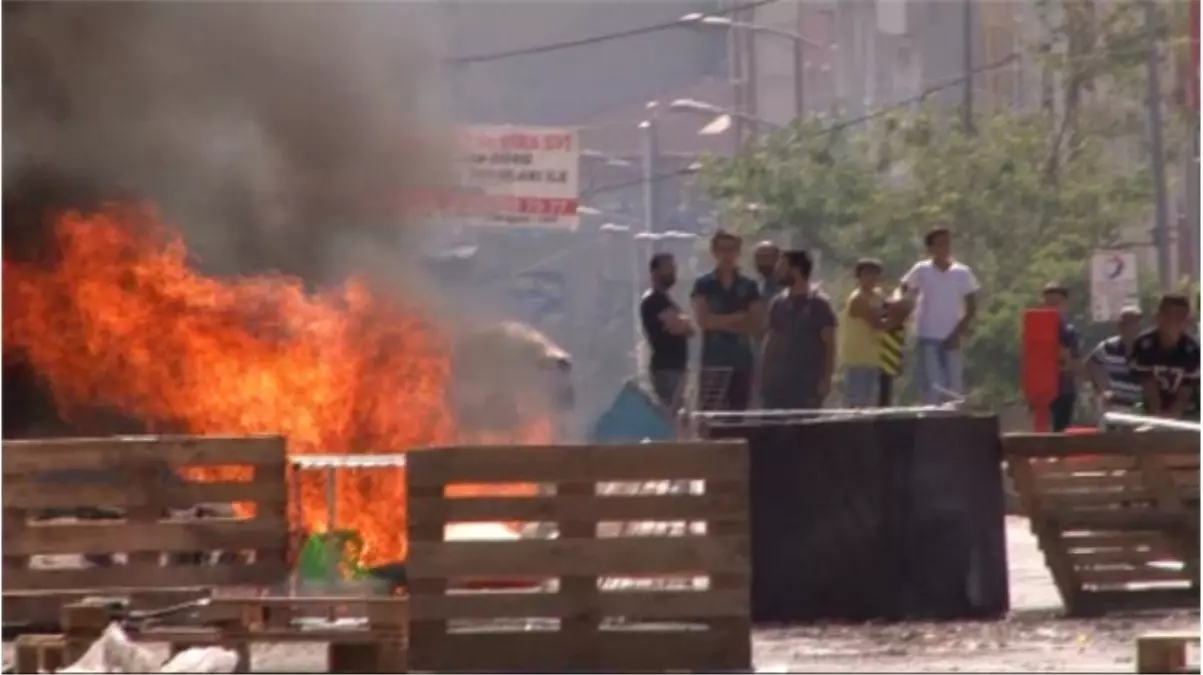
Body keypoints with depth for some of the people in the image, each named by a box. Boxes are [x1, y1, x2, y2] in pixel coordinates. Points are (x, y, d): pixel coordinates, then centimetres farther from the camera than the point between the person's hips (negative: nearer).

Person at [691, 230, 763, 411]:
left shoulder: (749, 287, 9)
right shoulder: (704, 285, 3)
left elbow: (756, 326, 2)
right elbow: (704, 320, -8)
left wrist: (722, 322, -7)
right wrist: (738, 318, -6)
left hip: (742, 360, 3)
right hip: (714, 360, -3)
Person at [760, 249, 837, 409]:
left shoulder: (818, 303, -5)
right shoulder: (777, 304, 11)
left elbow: (829, 344, -5)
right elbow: (771, 342, 14)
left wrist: (826, 379, -12)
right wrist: (766, 377, 8)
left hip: (807, 384, -5)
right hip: (778, 383, 5)